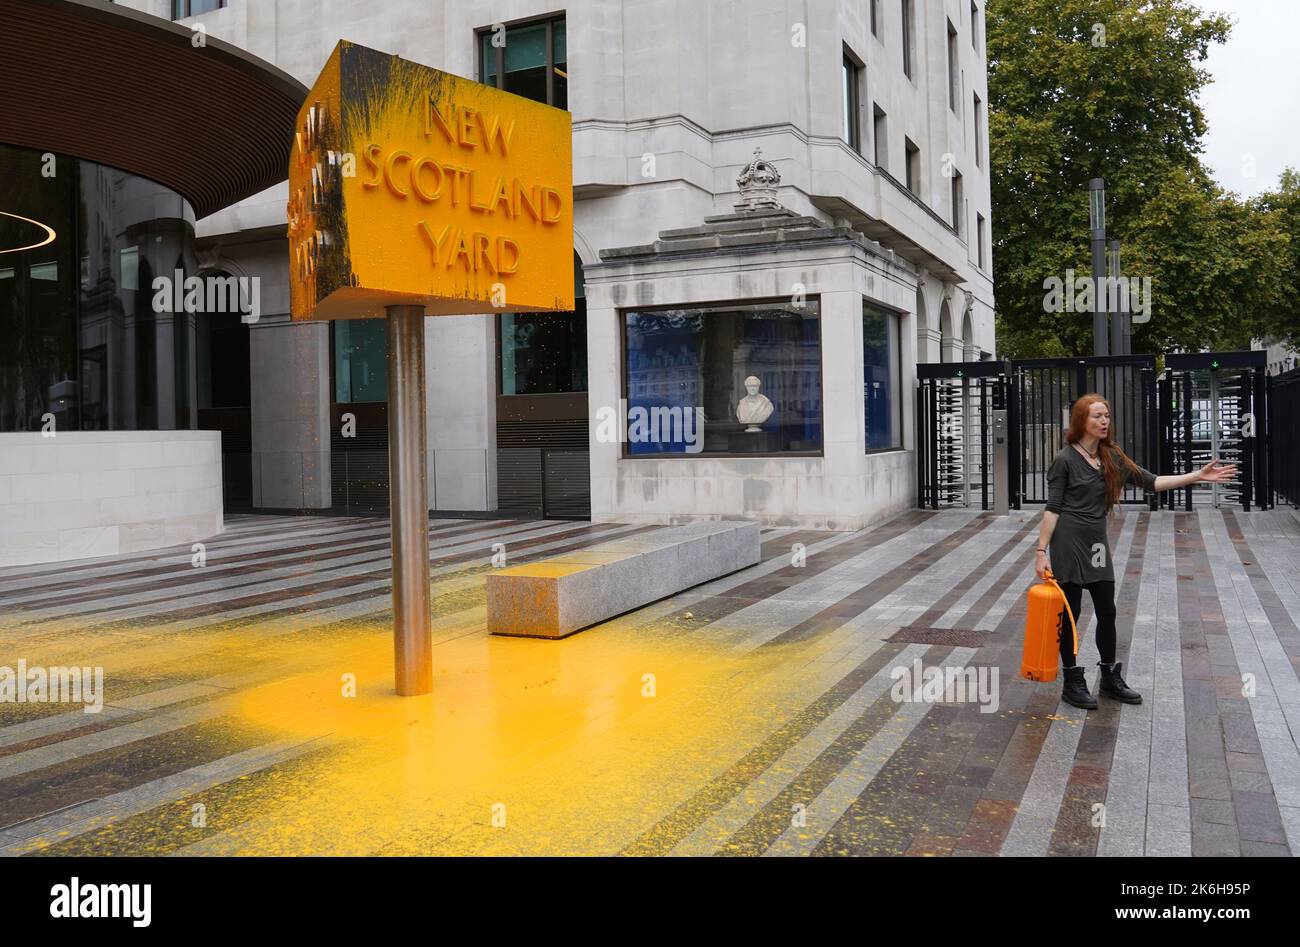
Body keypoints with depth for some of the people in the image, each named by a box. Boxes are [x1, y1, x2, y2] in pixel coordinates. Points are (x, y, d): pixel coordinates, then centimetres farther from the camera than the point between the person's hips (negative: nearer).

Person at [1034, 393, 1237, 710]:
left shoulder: (1112, 457, 7)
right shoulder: (1066, 459, -11)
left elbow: (1150, 481, 6)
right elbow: (1052, 508, -10)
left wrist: (1197, 476, -2)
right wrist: (1041, 551, -14)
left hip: (1098, 543, 6)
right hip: (1068, 544, -6)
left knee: (1107, 612, 12)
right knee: (1069, 614, 3)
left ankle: (1110, 678, 27)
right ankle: (1072, 683, 15)